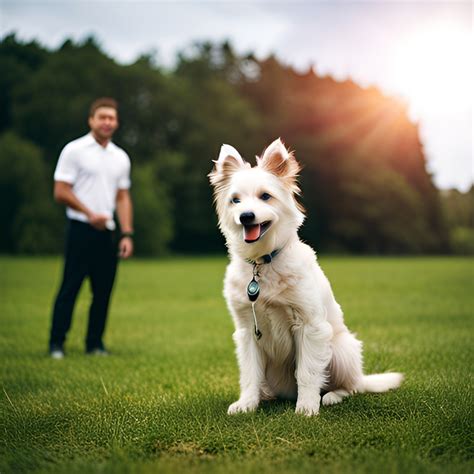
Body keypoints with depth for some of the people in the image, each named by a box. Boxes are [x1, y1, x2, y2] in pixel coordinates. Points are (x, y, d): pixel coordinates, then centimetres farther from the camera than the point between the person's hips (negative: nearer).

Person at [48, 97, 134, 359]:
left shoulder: (121, 157, 14)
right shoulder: (74, 150, -2)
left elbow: (123, 197, 14)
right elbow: (61, 192, -6)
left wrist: (127, 234, 6)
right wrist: (91, 214, -11)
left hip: (108, 232, 5)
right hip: (81, 229, -5)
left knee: (103, 290, 6)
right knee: (70, 288, -4)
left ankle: (95, 343, 17)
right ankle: (57, 343, 4)